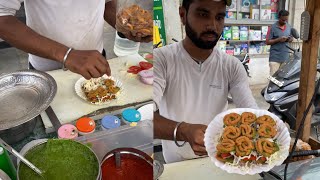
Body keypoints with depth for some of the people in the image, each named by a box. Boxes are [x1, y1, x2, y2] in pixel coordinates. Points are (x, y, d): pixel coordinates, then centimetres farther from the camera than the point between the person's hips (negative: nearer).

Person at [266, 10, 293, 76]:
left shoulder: (289, 27, 9)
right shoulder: (272, 28, -7)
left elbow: (291, 38, 19)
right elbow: (267, 42, -7)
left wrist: (290, 39, -6)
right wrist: (278, 39, -20)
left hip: (285, 57, 5)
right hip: (275, 57, -5)